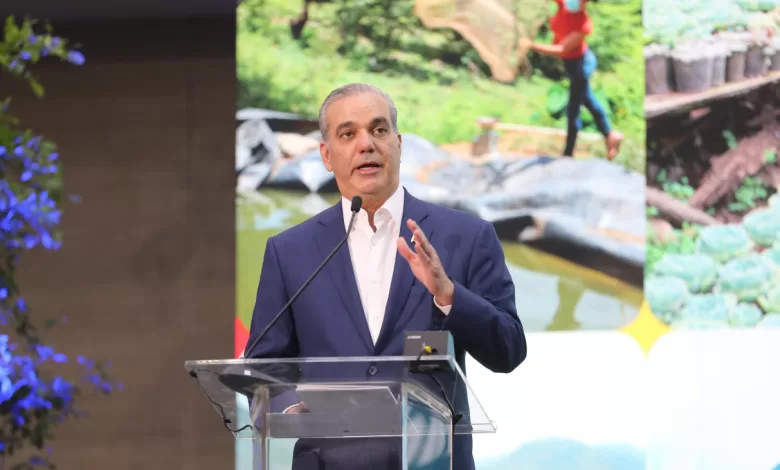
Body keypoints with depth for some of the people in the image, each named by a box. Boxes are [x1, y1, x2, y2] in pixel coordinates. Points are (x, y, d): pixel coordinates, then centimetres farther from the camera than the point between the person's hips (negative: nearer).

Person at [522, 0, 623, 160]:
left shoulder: (584, 25, -34)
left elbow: (561, 50, -35)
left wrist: (532, 46, -41)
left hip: (579, 63, -8)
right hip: (571, 61, 8)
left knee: (573, 109, 6)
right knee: (587, 99, 25)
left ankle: (568, 154, 23)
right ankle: (609, 135, 45)